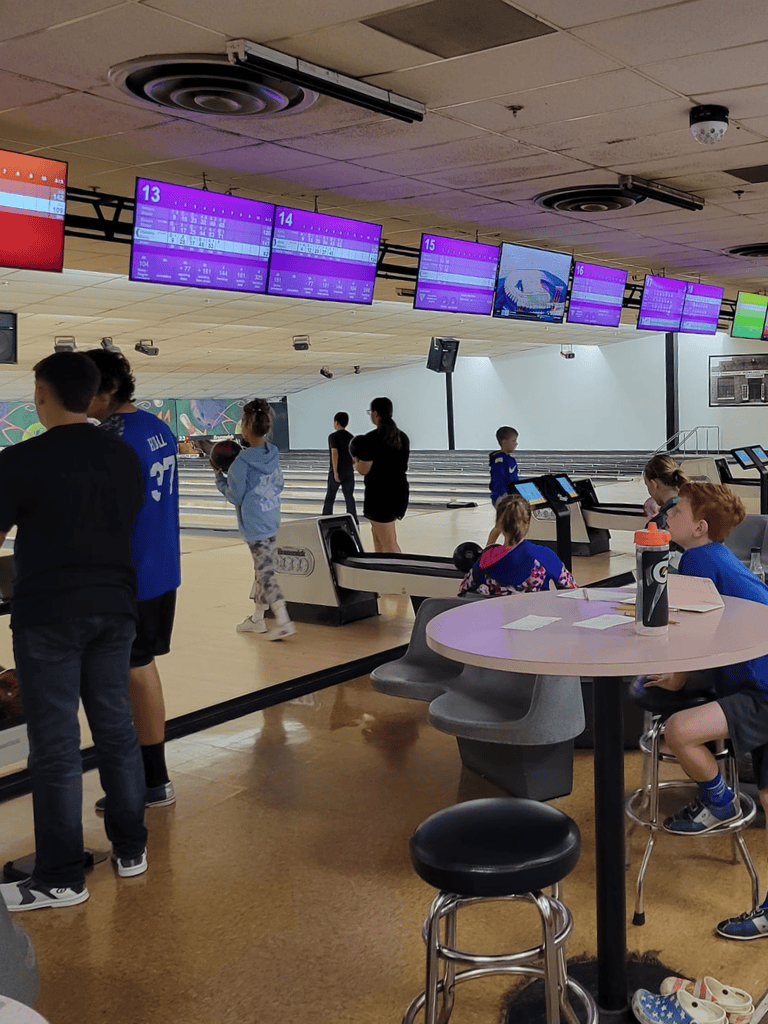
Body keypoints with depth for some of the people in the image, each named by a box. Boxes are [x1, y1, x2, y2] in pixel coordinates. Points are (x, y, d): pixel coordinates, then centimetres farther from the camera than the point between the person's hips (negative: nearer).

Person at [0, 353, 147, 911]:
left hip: (49, 617, -5)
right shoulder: (125, 456, 4)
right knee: (116, 729, 14)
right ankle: (131, 849, 25)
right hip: (114, 611, 5)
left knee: (55, 745, 2)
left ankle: (61, 877, 12)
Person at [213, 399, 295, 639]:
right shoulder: (274, 455, 3)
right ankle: (257, 619, 26)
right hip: (272, 521, 8)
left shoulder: (243, 462, -18)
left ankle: (283, 622, -7)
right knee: (262, 569, 16)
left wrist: (219, 474, 2)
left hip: (255, 527, -8)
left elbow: (234, 496, -10)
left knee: (265, 573, -5)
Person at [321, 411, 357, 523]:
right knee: (349, 497, 6)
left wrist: (335, 472, -19)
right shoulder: (350, 437, 7)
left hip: (337, 471, -5)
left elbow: (335, 453, -19)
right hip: (349, 471, 5)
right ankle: (353, 521, 5)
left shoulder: (333, 436, -11)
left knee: (330, 497, 6)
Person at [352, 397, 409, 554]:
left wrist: (356, 460, 9)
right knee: (377, 532, 25)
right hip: (400, 492, 8)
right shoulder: (403, 437, 7)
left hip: (379, 495, -8)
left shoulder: (371, 439, -15)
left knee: (389, 544, -4)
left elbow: (363, 470, -13)